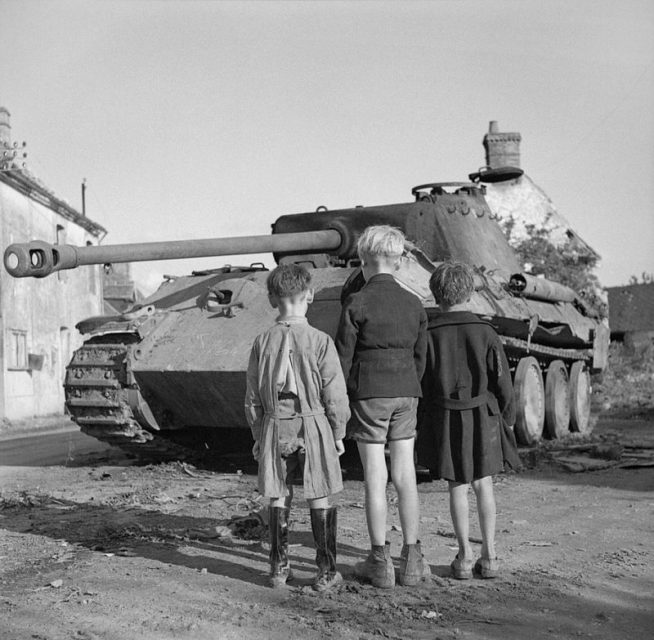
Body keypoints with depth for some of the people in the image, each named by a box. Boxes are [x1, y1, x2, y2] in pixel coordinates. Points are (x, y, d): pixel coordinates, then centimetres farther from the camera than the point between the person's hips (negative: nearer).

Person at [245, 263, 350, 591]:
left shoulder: (262, 342, -2)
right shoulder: (320, 341, -10)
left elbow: (253, 398, 4)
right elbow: (335, 395, -7)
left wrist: (258, 436, 15)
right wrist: (338, 434, 5)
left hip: (275, 428, 2)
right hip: (314, 426, -2)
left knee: (279, 497, 11)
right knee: (319, 498, 6)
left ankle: (279, 567, 19)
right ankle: (326, 570, 12)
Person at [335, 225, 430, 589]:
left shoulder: (357, 304, -9)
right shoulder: (414, 304, 5)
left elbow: (343, 358, -8)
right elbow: (420, 357, 9)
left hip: (369, 393, -4)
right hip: (406, 393, 4)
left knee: (375, 478, 2)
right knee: (406, 476, 9)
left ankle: (381, 563, 9)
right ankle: (412, 560, 15)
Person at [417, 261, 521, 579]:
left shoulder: (428, 335, -6)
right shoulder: (485, 332, -5)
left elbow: (418, 383, -3)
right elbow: (502, 382, -1)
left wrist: (419, 423, 7)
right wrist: (507, 418, 11)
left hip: (444, 420, -1)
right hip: (482, 416, 1)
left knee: (457, 487, 8)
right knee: (483, 484, 13)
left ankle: (465, 556, 9)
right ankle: (489, 556, 14)